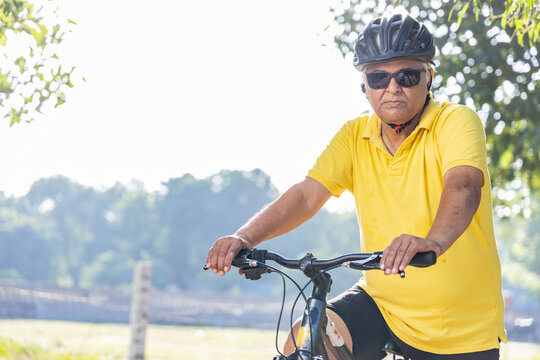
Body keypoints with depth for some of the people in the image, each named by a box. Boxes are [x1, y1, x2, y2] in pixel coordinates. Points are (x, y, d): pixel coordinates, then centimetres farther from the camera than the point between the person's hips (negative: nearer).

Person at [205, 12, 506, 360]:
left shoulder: (457, 121, -12)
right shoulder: (355, 137, 2)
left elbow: (462, 187, -31)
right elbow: (306, 194, -8)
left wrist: (434, 242, -53)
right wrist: (245, 237, -26)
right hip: (381, 302, 3)